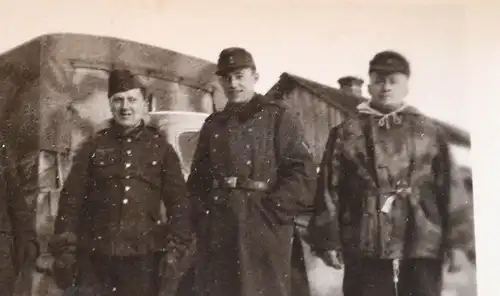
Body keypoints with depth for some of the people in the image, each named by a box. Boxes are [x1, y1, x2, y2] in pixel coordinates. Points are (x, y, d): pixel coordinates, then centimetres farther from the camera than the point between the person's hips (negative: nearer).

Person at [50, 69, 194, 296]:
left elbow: (179, 202, 4)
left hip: (144, 256, 0)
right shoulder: (93, 147, 7)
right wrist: (65, 250, -2)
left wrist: (174, 249, -4)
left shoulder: (161, 148, 7)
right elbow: (71, 201, 4)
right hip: (94, 257, 0)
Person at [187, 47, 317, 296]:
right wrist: (204, 210, 3)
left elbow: (303, 173, -8)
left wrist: (270, 211, -13)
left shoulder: (277, 117, 1)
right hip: (215, 235, 5)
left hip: (263, 233, -5)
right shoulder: (213, 124, 18)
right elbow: (198, 178, 18)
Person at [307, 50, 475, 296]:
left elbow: (451, 187, 6)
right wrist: (329, 241, -2)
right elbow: (329, 190, 4)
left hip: (423, 248, 1)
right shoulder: (345, 133, 9)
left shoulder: (428, 132, 11)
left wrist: (457, 242, 0)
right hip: (365, 250, -1)